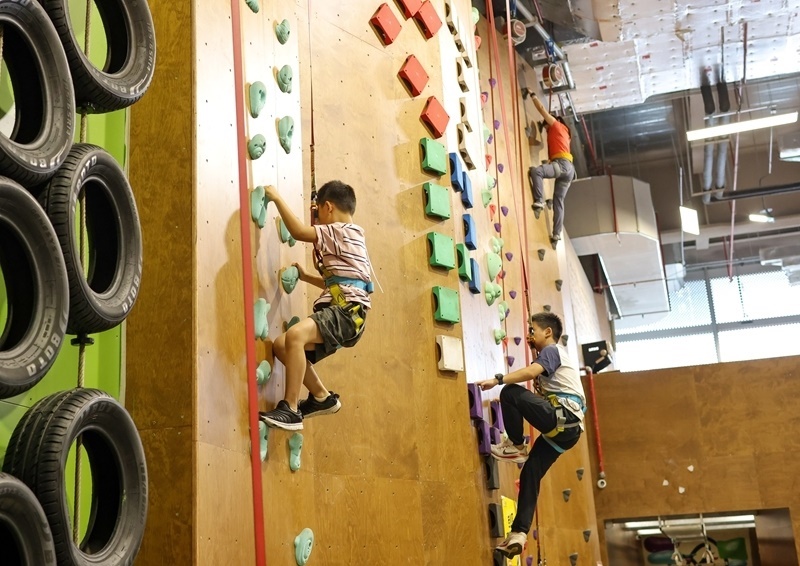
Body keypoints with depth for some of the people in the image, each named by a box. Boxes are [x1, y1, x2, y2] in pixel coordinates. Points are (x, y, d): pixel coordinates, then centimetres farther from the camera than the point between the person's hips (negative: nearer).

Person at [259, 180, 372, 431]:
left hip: (348, 311, -10)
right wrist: (306, 276, 24)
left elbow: (298, 231, -16)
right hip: (340, 312, 10)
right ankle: (322, 397, 18)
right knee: (281, 345, 10)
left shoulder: (340, 231, -7)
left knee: (295, 335, -31)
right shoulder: (349, 236, 23)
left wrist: (277, 198, -8)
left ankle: (290, 409, -29)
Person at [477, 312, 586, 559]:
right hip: (565, 427, 10)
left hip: (564, 419, -10)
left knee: (511, 393, -18)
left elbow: (530, 372, -21)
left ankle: (516, 446, -5)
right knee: (530, 473, 4)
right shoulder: (553, 355, 29)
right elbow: (542, 395, 28)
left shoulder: (552, 350, 0)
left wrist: (497, 380, -23)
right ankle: (519, 533, -1)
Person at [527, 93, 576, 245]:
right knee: (558, 200, 4)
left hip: (562, 164, -9)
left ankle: (539, 202, -31)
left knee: (535, 171, -26)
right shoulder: (561, 133, 31)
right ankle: (557, 234, -1)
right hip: (567, 168, 9)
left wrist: (533, 96, 20)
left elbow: (542, 109, 9)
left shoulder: (557, 126, 10)